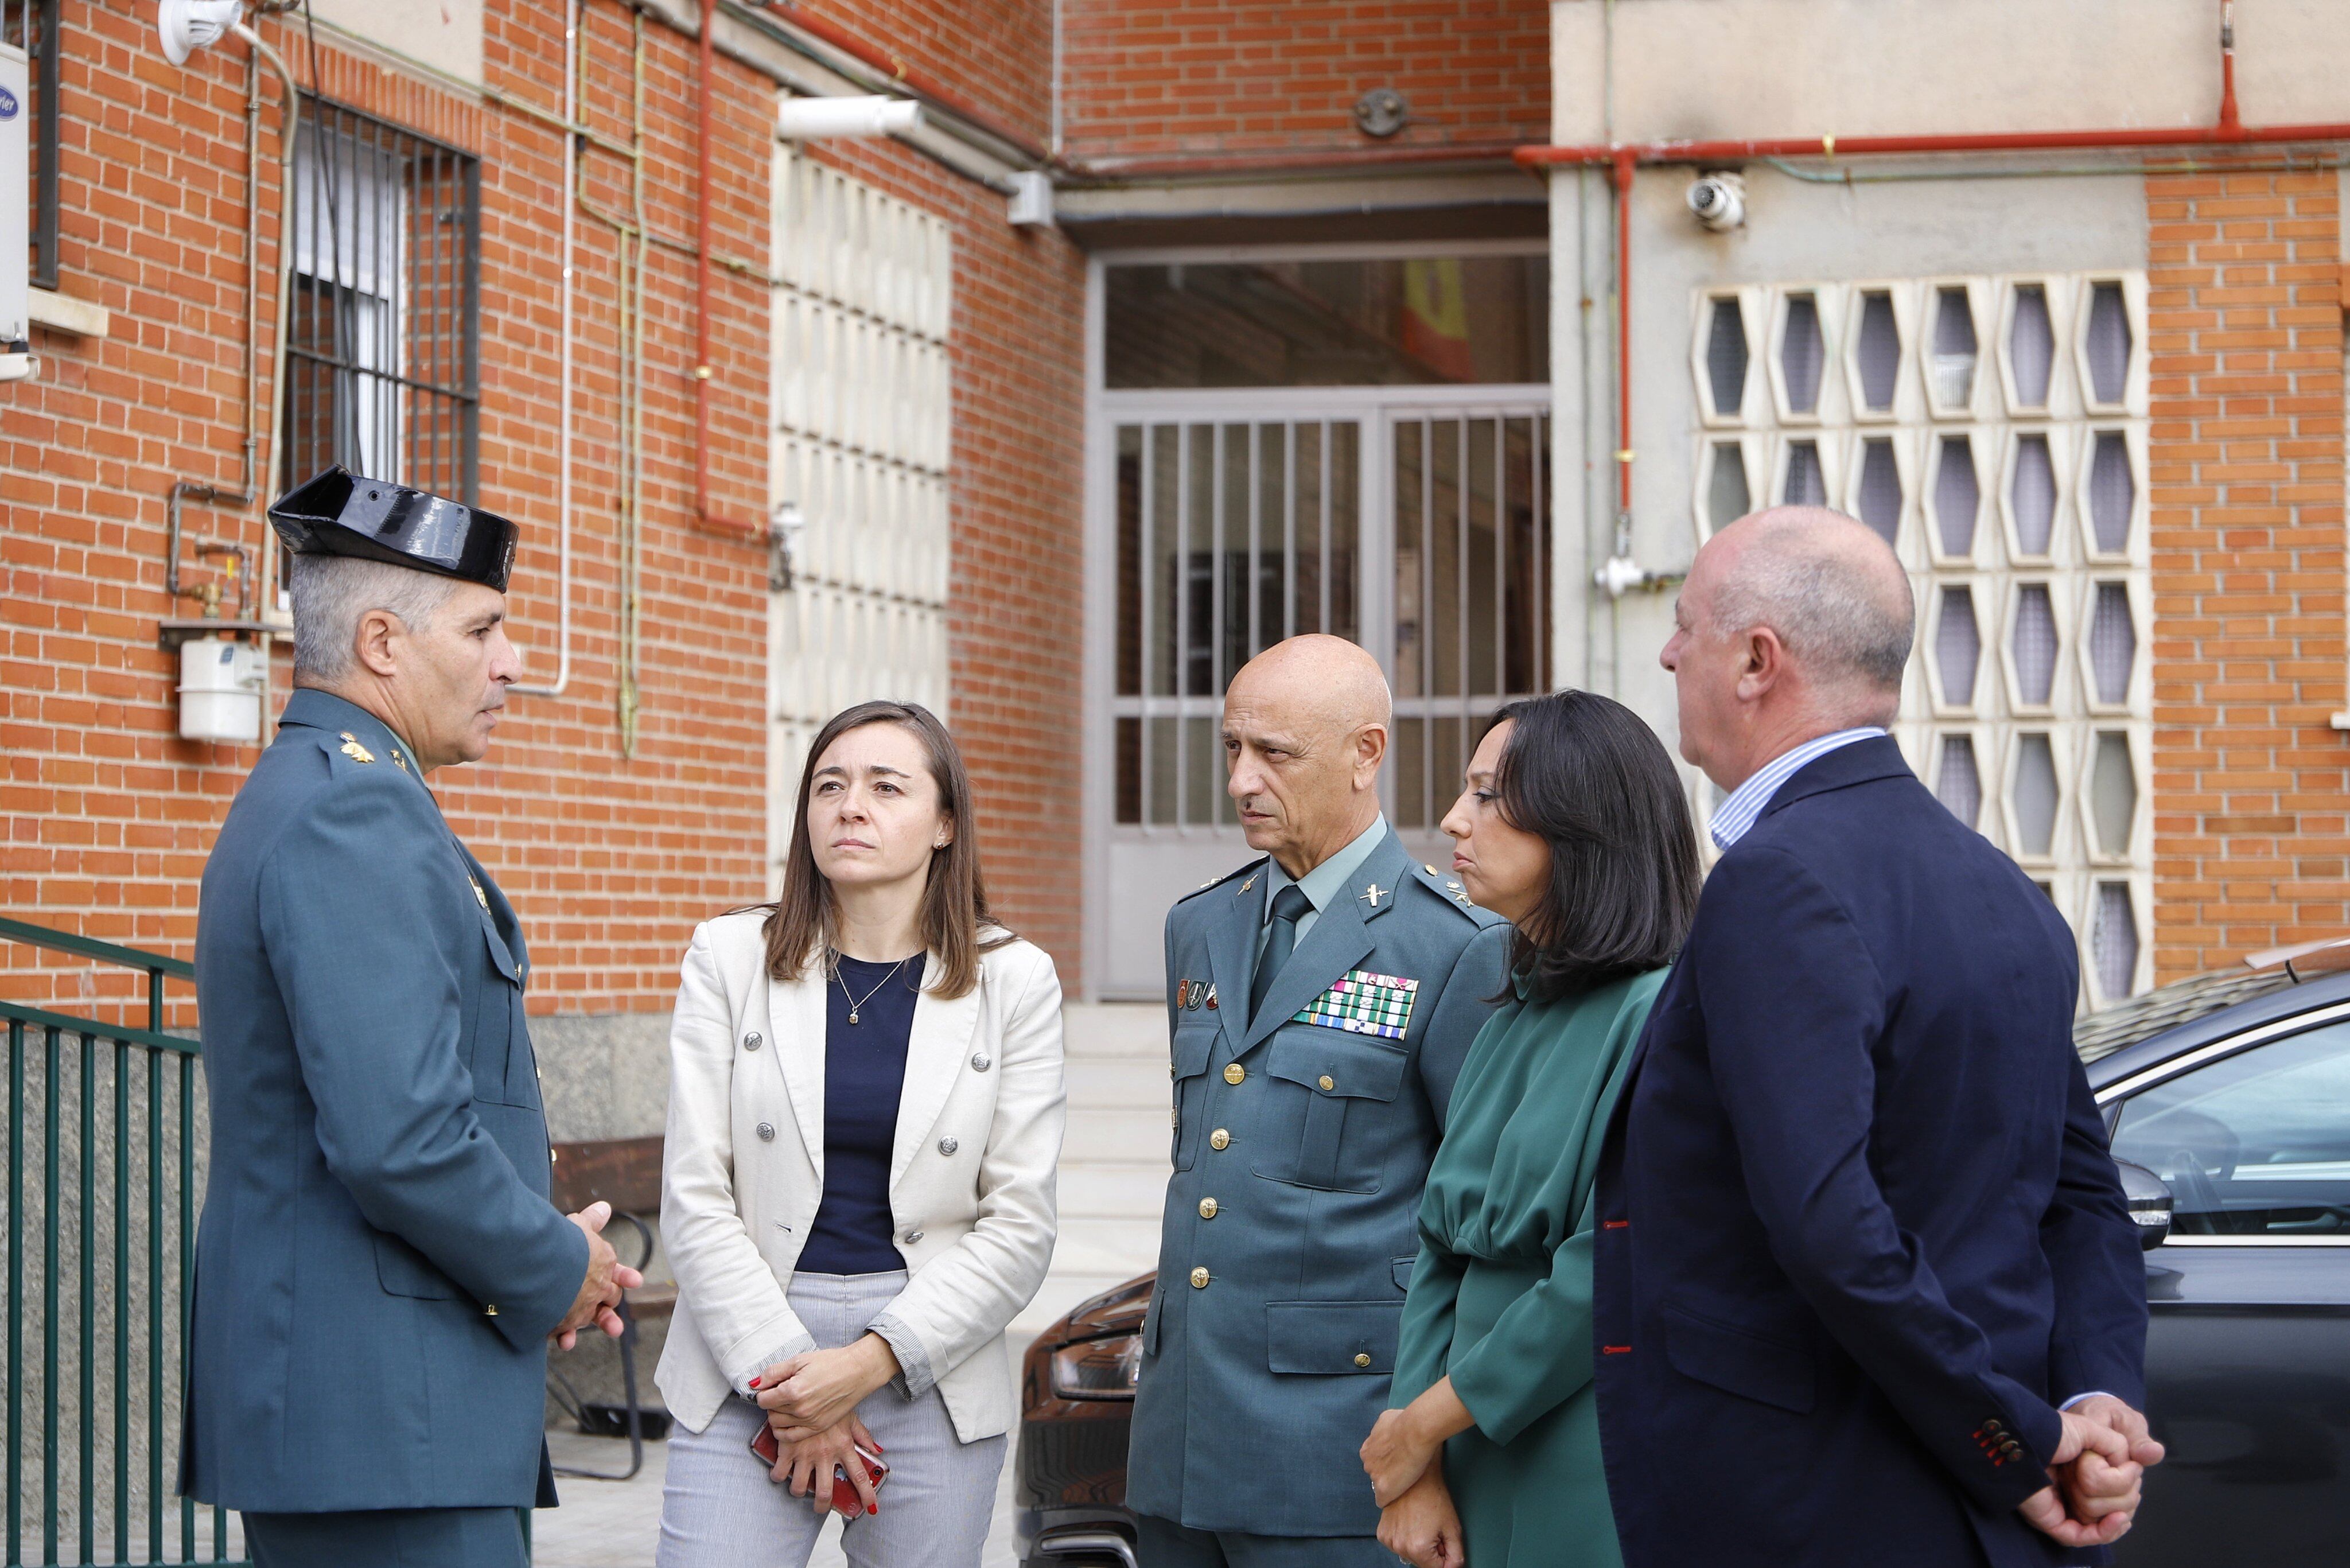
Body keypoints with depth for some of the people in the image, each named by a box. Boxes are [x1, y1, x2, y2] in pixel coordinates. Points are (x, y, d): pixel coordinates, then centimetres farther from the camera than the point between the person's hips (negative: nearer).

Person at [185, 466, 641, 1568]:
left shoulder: (306, 796, 19)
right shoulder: (354, 815, -15)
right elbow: (400, 1139, -24)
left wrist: (547, 1257, 12)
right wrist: (559, 1271, -8)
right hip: (379, 1421, -11)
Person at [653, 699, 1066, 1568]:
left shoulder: (1014, 982, 3)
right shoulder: (730, 958, 4)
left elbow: (1018, 1227, -1)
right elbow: (694, 1200, 0)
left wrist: (873, 1360, -11)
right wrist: (786, 1372, -9)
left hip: (931, 1377, 0)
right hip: (749, 1362, 0)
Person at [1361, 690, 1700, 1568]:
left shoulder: (1658, 1019, -15)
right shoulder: (1511, 1027, 12)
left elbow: (1611, 1282, -20)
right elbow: (1443, 1256, 9)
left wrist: (1425, 1422, -12)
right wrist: (1416, 1470, -4)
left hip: (1592, 1495, -7)